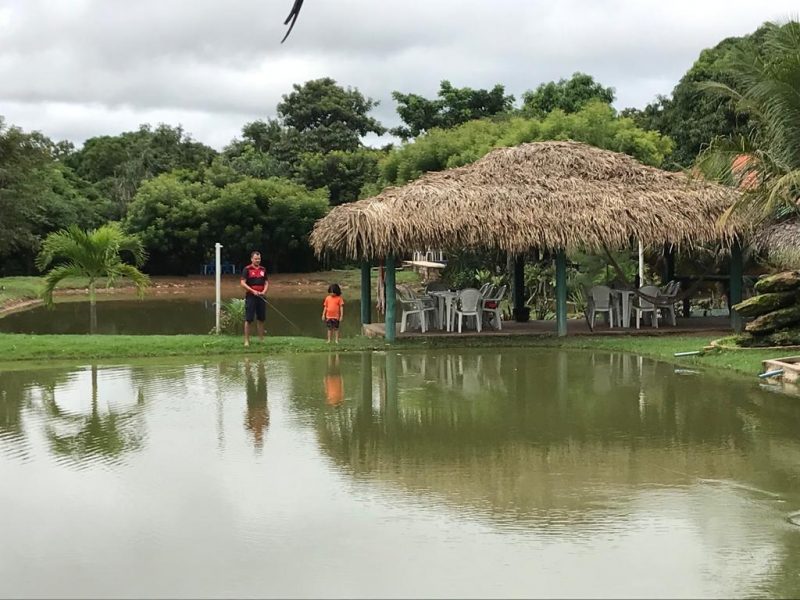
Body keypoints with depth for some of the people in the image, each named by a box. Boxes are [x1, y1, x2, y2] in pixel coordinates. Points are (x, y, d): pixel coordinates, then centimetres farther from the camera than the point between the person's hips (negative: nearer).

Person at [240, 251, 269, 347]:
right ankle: (246, 340, -1)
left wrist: (264, 291, -5)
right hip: (250, 296, -5)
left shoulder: (263, 270, 11)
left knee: (261, 319, 10)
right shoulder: (247, 269, -4)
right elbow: (242, 283, -9)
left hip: (261, 297, 5)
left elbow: (266, 282, 14)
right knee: (248, 319, -4)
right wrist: (253, 291, -18)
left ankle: (261, 339, 19)